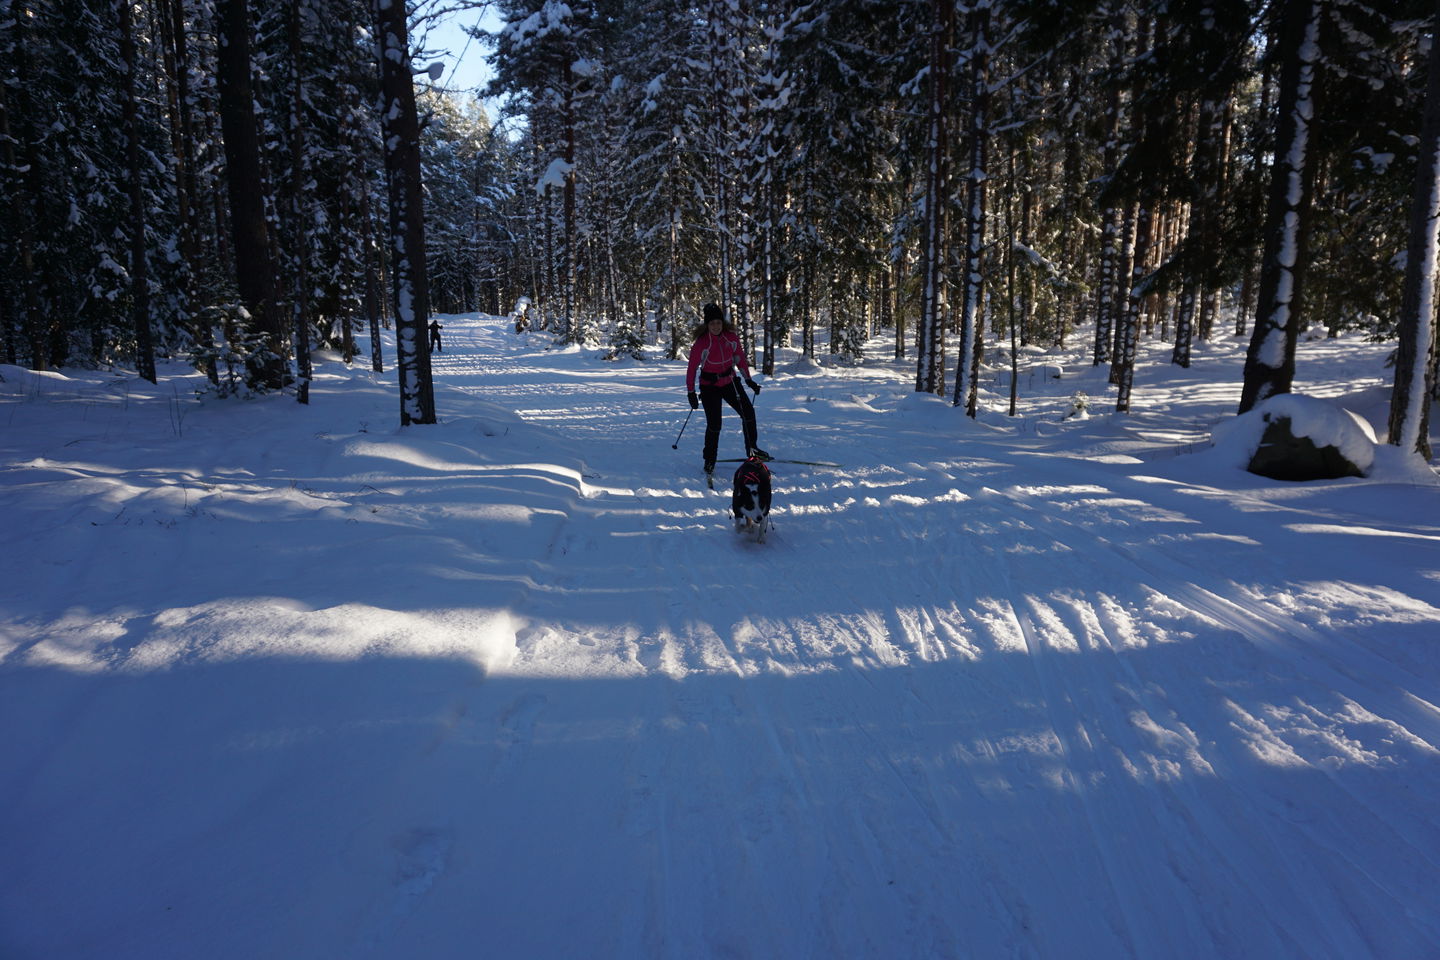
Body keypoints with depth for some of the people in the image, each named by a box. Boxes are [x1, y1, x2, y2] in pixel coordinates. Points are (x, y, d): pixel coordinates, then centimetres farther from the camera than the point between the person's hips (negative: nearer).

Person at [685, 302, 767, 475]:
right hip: (709, 386, -4)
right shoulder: (701, 343, -20)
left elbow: (740, 357, 6)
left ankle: (752, 449, 17)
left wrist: (748, 380, 8)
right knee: (714, 424, -7)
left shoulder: (732, 337, -9)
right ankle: (709, 461, 12)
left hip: (730, 382, 4)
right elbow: (692, 368, -13)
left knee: (748, 412, -1)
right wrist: (691, 392, -13)